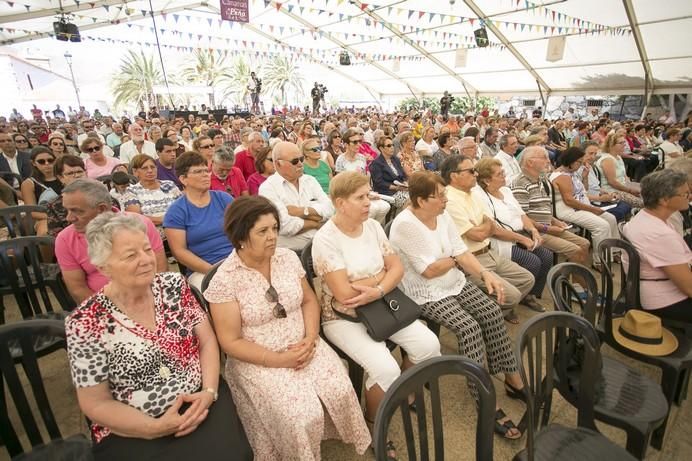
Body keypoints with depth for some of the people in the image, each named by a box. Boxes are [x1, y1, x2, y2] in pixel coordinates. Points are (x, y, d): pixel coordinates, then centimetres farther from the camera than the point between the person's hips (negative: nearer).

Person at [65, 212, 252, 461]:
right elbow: (96, 403, -6)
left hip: (199, 402, 3)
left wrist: (209, 391, -13)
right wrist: (157, 428, -16)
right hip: (134, 433, -2)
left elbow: (207, 340, 1)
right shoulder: (85, 323, -12)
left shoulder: (173, 284, -3)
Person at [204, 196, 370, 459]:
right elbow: (231, 342, -12)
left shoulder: (288, 258, -1)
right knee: (303, 417, -20)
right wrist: (279, 360, -18)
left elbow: (309, 300, 7)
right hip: (259, 360, -4)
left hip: (302, 346, 4)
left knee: (341, 392, -15)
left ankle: (338, 438, 15)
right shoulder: (225, 279, -15)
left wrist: (311, 338, -10)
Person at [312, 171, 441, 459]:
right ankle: (373, 424, 10)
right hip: (343, 318, -6)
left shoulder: (373, 226, 1)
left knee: (429, 344, -8)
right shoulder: (325, 239, -20)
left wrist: (378, 290, -21)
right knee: (386, 369, -24)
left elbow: (397, 268, -1)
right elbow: (345, 294, -24)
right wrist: (381, 274, -11)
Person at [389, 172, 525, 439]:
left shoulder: (442, 215, 2)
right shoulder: (405, 225, -23)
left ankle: (513, 379, 9)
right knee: (469, 327, -23)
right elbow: (430, 270, -22)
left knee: (492, 312, -8)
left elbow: (461, 252, 1)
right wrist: (454, 259, -4)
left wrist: (485, 273, -15)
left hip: (455, 284, 8)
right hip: (426, 295, -7)